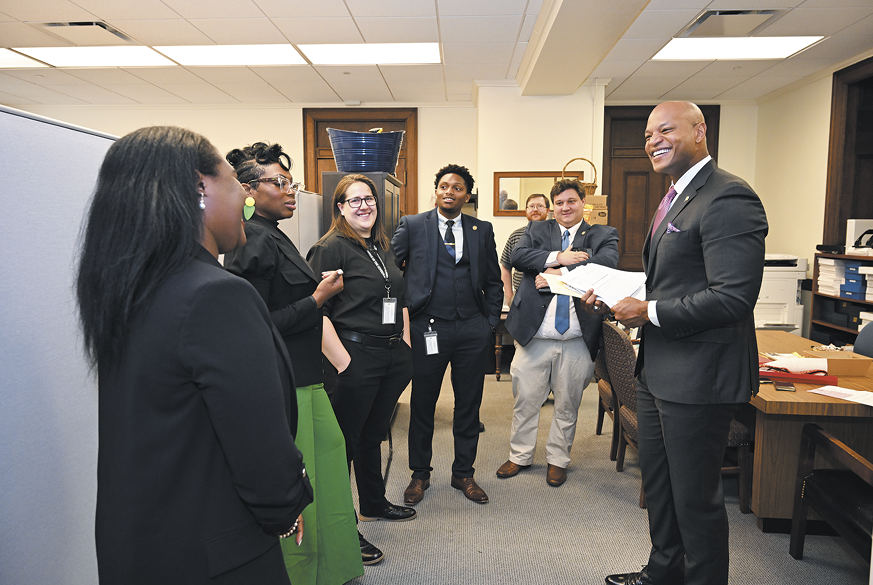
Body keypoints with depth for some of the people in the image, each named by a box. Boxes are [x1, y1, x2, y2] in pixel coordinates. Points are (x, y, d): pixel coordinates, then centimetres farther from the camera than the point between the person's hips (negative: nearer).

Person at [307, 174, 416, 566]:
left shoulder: (384, 248, 13)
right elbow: (319, 312, -17)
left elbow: (400, 300, 20)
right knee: (344, 441, 4)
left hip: (393, 356, 8)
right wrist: (343, 363, -20)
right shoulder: (331, 249, -11)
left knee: (374, 434, 21)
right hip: (355, 359, -7)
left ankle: (373, 504, 39)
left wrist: (405, 344, 12)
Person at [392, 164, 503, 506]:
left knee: (468, 406, 12)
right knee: (422, 406, 10)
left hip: (473, 331, 2)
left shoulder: (482, 230, 9)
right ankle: (420, 474, 29)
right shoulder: (411, 226, 2)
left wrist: (491, 323, 6)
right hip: (427, 329, -2)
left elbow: (494, 281, 13)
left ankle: (463, 474, 30)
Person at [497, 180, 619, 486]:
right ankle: (520, 455, 31)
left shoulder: (603, 235, 6)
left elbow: (608, 263, -15)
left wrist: (560, 273, -18)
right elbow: (517, 256, -8)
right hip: (533, 334, 1)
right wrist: (558, 257, -19)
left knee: (567, 404, 14)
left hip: (577, 339, 0)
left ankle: (557, 459, 33)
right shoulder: (537, 230, 10)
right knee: (525, 400, 11)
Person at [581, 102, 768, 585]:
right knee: (657, 481, 24)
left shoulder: (728, 199, -19)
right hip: (658, 370, 11)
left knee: (695, 496, 7)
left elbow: (733, 298, -27)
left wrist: (650, 312, -20)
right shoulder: (674, 199, 14)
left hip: (697, 377, -10)